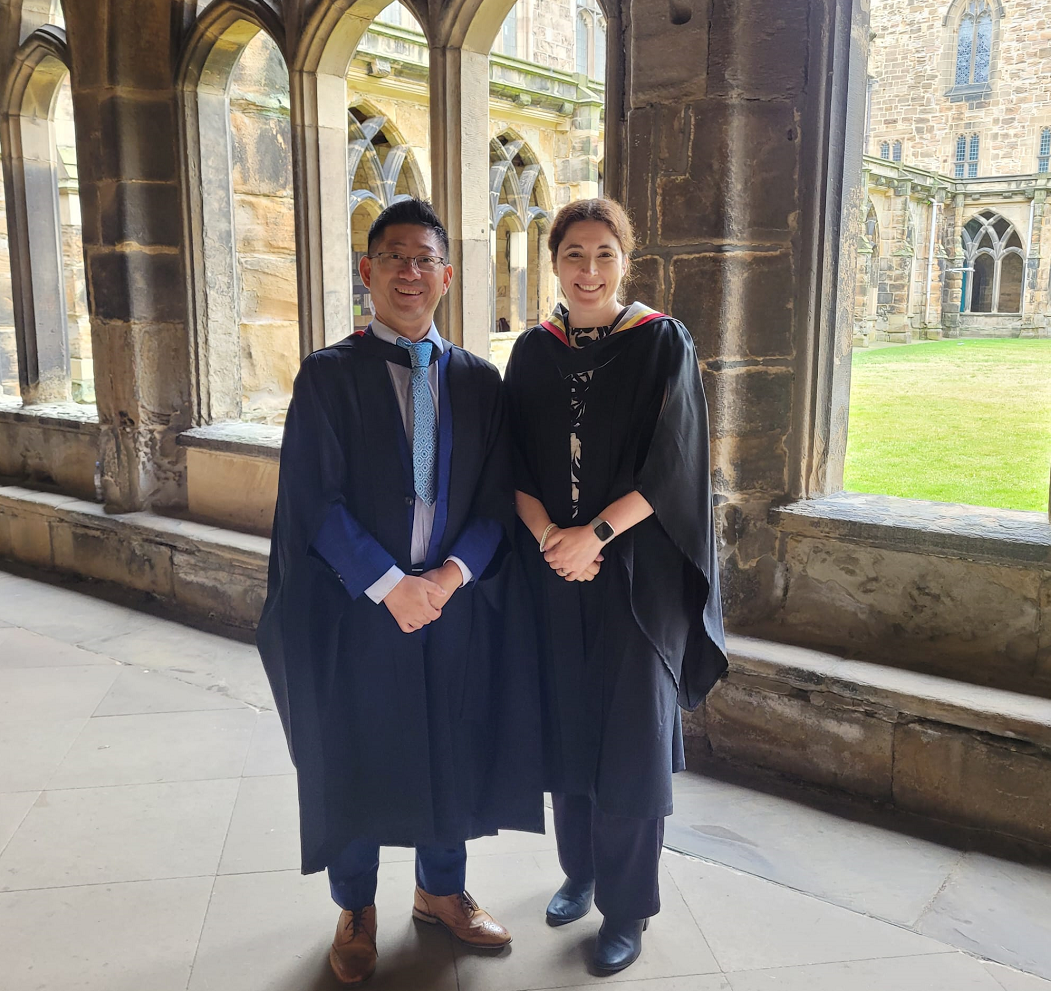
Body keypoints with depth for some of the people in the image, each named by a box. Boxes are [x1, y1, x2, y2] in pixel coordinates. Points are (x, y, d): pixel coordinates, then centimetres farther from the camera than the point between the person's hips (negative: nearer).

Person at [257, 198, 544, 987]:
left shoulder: (478, 381, 4)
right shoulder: (329, 376, -6)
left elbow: (498, 499, 1)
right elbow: (317, 502, -11)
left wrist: (450, 574, -14)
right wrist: (390, 584, -17)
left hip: (456, 602, 3)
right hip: (355, 604, -3)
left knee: (451, 750, 15)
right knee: (357, 756, 12)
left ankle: (442, 891, 40)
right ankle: (357, 912, 35)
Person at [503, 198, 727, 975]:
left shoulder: (663, 343, -5)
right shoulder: (533, 351, 5)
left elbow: (672, 463, -11)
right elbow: (515, 465, 3)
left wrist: (595, 534, -17)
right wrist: (548, 535, -14)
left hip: (637, 570, -3)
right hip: (553, 570, 4)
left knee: (631, 735, 3)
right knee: (566, 726, 12)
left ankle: (627, 906, 21)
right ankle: (580, 870, 34)